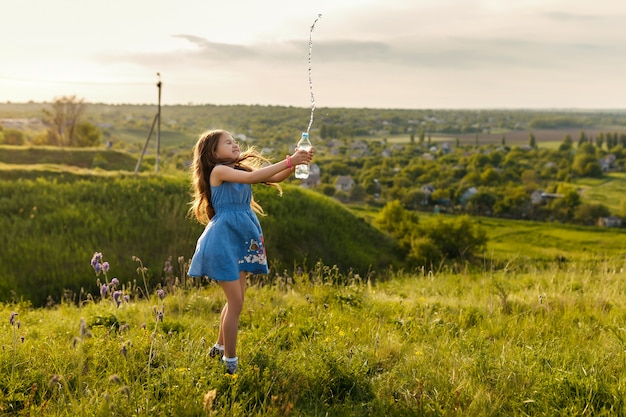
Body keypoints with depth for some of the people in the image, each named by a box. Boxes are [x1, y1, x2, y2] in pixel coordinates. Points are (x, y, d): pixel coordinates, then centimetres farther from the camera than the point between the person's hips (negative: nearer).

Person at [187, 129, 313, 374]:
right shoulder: (218, 171, -11)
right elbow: (253, 177, -26)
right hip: (224, 240, -9)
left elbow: (275, 178, 5)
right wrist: (289, 161, -27)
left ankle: (220, 348, 33)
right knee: (236, 302, -6)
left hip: (241, 241, 9)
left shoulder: (239, 169, 13)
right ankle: (230, 363, 4)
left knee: (236, 300, 17)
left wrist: (296, 163, -12)